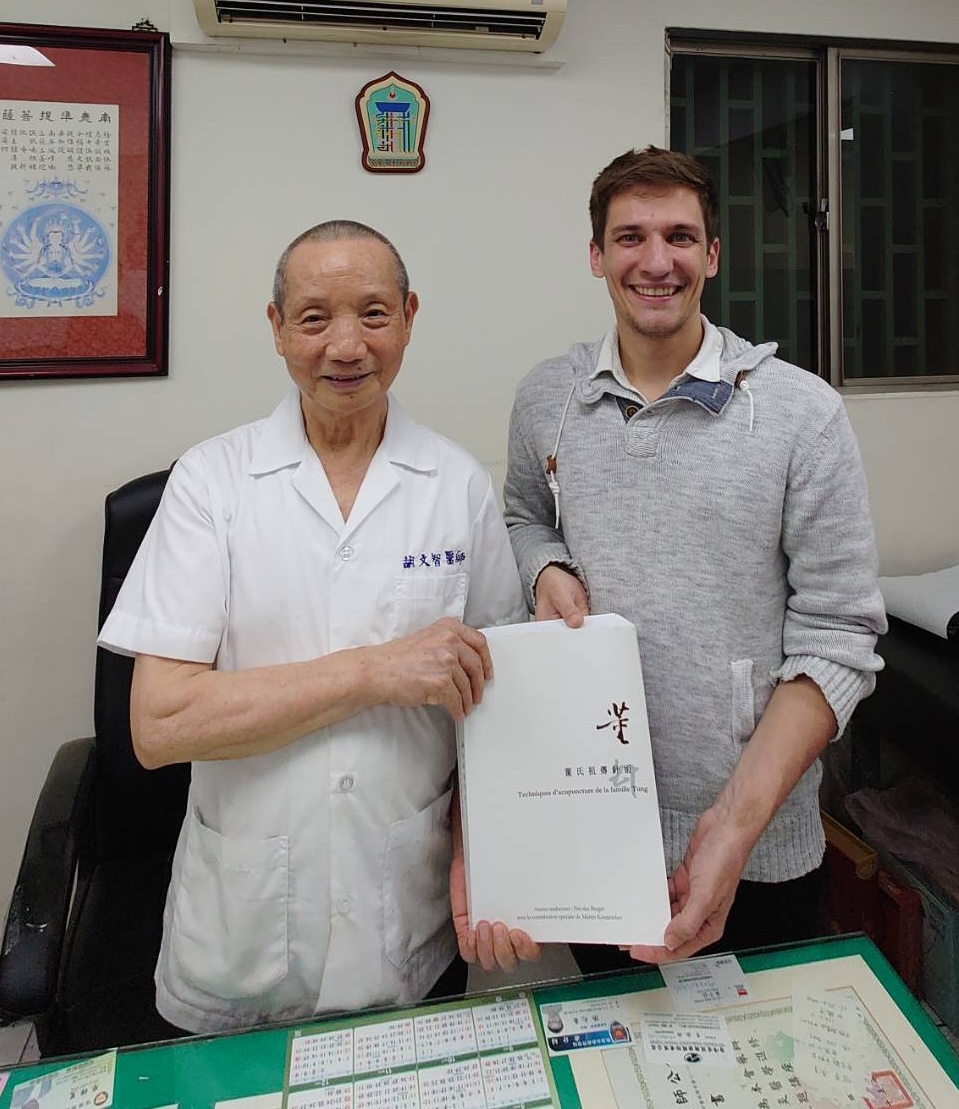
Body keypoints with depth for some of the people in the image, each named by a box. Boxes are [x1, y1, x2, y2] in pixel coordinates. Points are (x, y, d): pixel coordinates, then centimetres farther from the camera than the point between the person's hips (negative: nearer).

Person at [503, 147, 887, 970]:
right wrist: (547, 571, -8)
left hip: (756, 846, -2)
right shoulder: (545, 398, 0)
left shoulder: (804, 413, -10)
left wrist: (736, 822, -20)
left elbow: (837, 641, -11)